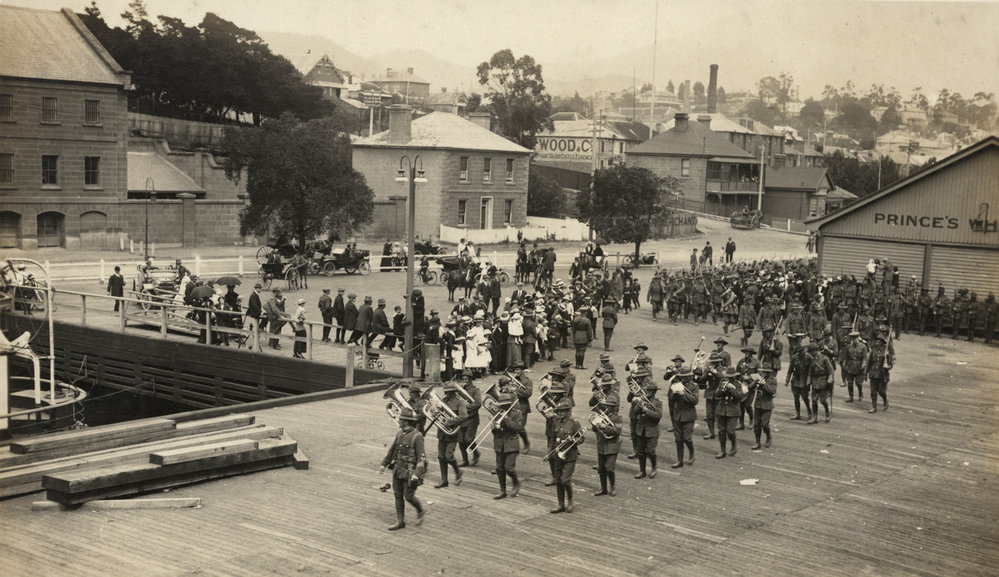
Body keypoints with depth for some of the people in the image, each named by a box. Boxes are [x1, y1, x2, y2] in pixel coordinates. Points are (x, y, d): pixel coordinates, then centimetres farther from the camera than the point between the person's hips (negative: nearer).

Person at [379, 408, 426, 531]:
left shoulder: (417, 436, -17)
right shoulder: (400, 434, 5)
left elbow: (422, 457, -19)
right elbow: (392, 450, 18)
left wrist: (417, 474, -26)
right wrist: (384, 464, 18)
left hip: (409, 472, -7)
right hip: (398, 470, 7)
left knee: (408, 496, 0)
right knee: (398, 495, 9)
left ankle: (420, 510, 29)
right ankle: (400, 522, 18)